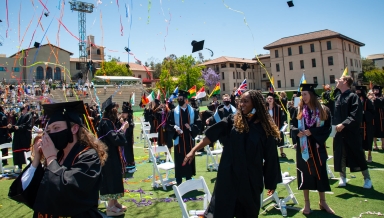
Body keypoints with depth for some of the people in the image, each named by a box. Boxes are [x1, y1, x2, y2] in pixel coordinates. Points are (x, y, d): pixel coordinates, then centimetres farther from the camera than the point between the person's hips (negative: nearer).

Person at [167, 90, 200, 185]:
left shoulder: (193, 111, 3)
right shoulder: (174, 112, 0)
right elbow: (169, 123, 0)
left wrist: (191, 127, -17)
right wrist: (175, 128, -19)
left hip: (189, 139, 2)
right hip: (178, 140, -1)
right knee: (179, 161, 2)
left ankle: (189, 180, 26)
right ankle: (179, 182, 14)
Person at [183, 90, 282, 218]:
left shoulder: (264, 128, -6)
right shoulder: (233, 120, -3)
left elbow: (270, 156, -1)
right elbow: (212, 135, -6)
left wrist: (272, 182, 4)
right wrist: (193, 150, -12)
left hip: (251, 178, 0)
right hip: (229, 175, 0)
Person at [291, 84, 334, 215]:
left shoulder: (324, 110, -2)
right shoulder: (299, 111, 2)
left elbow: (328, 128, -6)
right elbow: (293, 127, 3)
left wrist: (312, 132, -19)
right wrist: (298, 132, -19)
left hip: (318, 146, 0)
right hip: (303, 147, 1)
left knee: (320, 173, 8)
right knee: (305, 174, 6)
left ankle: (322, 202, 25)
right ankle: (306, 203, 19)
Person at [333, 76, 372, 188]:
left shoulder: (353, 97, -10)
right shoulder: (337, 98, 11)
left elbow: (356, 115, -19)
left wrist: (343, 124, -25)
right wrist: (334, 124, 2)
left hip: (351, 132, -6)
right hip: (339, 132, 6)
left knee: (358, 155, 3)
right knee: (340, 155, 10)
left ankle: (367, 178, 18)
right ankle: (343, 177, 23)